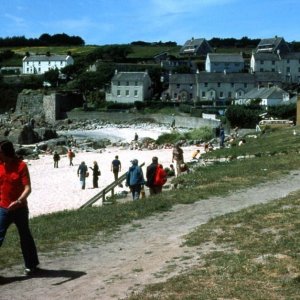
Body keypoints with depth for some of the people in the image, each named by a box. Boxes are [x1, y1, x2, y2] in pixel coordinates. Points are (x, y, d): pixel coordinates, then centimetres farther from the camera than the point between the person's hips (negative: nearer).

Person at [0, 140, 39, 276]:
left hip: (20, 209, -3)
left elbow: (28, 188, -18)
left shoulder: (21, 166, -12)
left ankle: (31, 265, 28)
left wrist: (19, 201, -34)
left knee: (25, 237, 12)